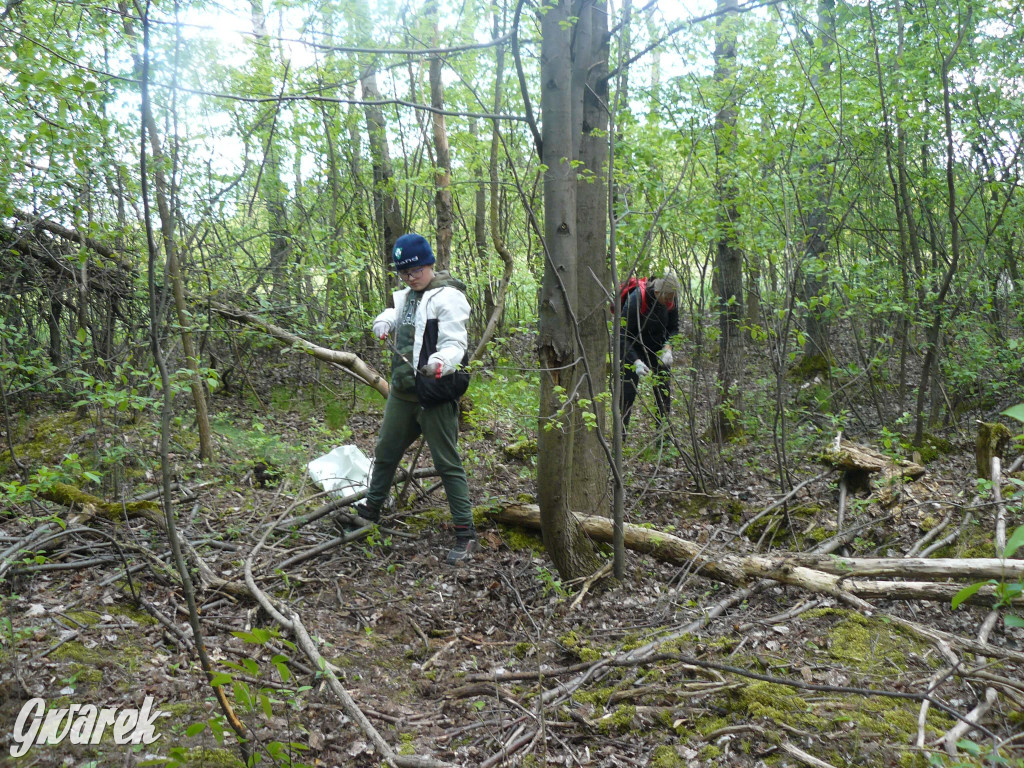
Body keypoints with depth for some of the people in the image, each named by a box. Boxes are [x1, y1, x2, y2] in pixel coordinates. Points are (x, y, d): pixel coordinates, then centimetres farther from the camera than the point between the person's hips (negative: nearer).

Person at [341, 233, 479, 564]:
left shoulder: (447, 297, -14)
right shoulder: (407, 295, 14)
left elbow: (455, 343, -23)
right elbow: (392, 315, 30)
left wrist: (441, 363, -43)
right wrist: (383, 324, 6)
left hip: (435, 395, -8)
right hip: (403, 389, 9)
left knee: (447, 462, -5)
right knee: (385, 451, 22)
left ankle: (466, 534, 2)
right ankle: (371, 508, 44)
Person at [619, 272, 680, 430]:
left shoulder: (670, 301, -12)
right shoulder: (635, 300, -29)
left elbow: (674, 328, 1)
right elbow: (622, 335, -29)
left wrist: (668, 347, -18)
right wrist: (636, 361, -40)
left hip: (657, 347, 5)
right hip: (634, 348, -5)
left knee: (664, 389, 2)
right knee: (628, 390, -10)